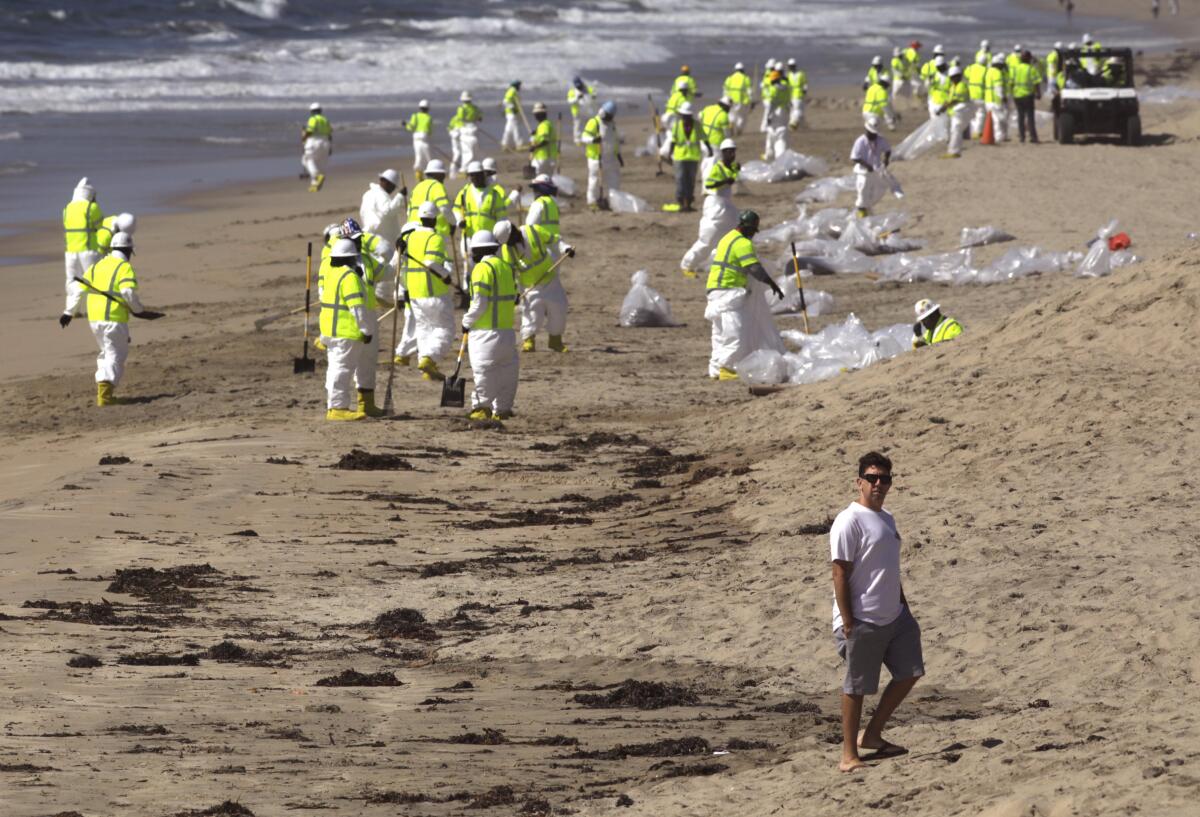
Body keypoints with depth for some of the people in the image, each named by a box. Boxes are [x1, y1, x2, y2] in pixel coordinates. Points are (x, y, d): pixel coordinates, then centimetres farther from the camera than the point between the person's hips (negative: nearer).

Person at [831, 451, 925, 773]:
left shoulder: (886, 519, 14)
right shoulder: (849, 522, -14)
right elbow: (840, 572, -17)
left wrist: (903, 606, 21)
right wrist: (847, 622, -20)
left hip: (893, 617, 9)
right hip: (862, 622, -9)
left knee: (909, 673, 11)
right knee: (856, 686, 0)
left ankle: (872, 735, 23)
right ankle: (849, 754, 9)